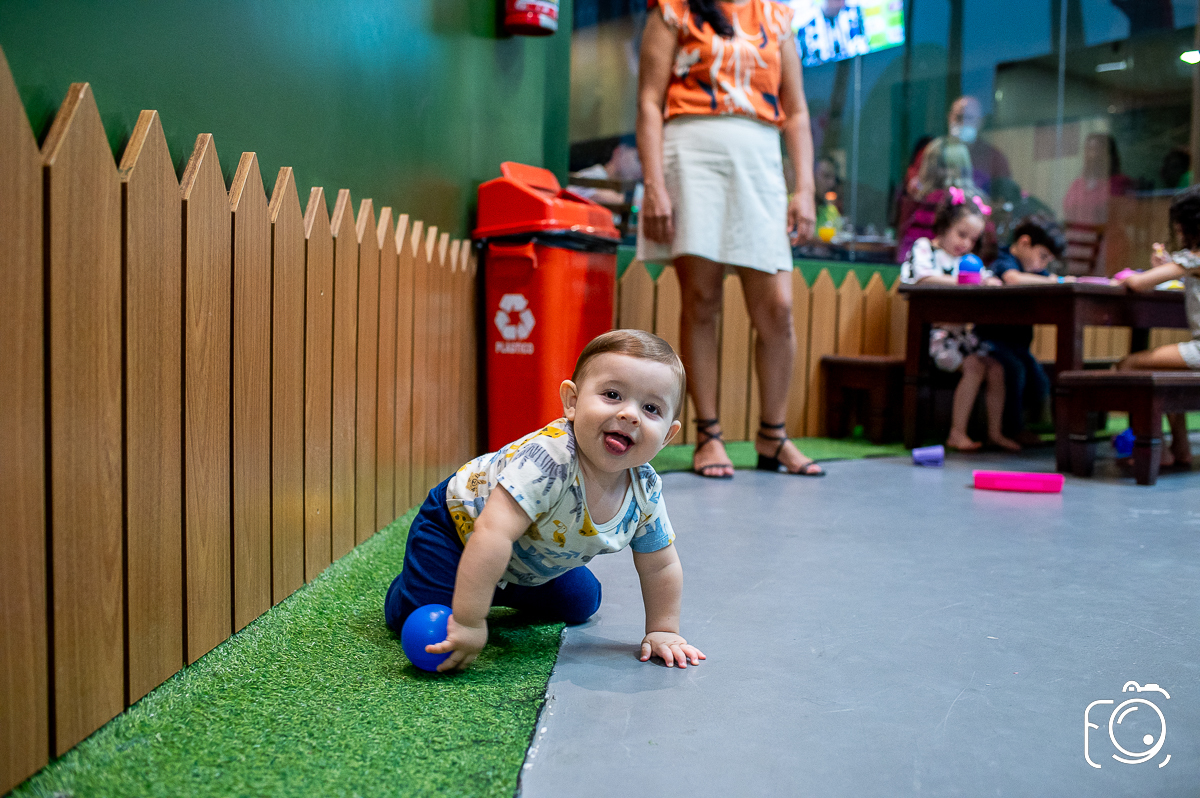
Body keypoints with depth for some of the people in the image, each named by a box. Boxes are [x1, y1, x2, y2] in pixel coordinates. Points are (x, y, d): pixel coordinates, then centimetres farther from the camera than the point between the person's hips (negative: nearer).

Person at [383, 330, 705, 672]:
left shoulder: (645, 492, -22)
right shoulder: (548, 457, -45)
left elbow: (660, 567, -5)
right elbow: (492, 533, -50)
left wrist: (662, 631, -8)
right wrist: (468, 623, -50)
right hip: (460, 520, -6)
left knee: (580, 603, 15)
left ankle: (505, 591, 41)